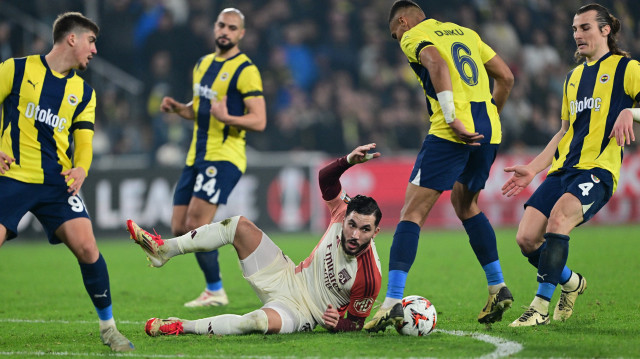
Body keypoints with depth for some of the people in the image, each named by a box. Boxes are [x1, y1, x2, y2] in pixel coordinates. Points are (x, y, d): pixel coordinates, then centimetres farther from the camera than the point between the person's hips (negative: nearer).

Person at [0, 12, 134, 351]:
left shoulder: (84, 92, 13)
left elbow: (83, 140, 9)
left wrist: (80, 169, -11)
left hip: (57, 183, 3)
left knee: (87, 247, -12)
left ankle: (107, 326, 4)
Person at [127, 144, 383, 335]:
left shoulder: (369, 278, -24)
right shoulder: (343, 213, -13)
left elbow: (356, 323, -11)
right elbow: (325, 179, -3)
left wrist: (338, 324, -32)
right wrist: (349, 161, -21)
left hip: (299, 313, -6)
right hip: (287, 277, 6)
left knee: (262, 321, -41)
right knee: (238, 225, -5)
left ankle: (182, 327, -25)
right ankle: (162, 249, 4)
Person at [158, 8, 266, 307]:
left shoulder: (245, 70, -8)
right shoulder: (203, 64, 16)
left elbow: (259, 121, -13)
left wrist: (227, 118, -30)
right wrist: (177, 108, 7)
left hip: (224, 156, -8)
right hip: (196, 156, 8)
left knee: (196, 224, -16)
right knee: (179, 229, 3)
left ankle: (215, 291, -3)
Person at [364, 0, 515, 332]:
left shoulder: (413, 36, 5)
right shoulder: (465, 33, 25)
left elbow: (436, 62, -17)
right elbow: (506, 77, 22)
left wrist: (452, 119, -22)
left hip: (452, 133, -7)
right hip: (488, 130, 7)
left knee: (413, 211, -5)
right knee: (465, 204, 28)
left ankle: (393, 303, -15)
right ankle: (498, 288, 23)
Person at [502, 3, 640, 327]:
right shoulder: (573, 77, 23)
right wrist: (533, 169, 19)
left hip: (598, 168, -7)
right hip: (563, 168, 7)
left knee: (558, 218, -32)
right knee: (526, 238, -8)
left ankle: (541, 306, -26)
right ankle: (571, 282, 20)